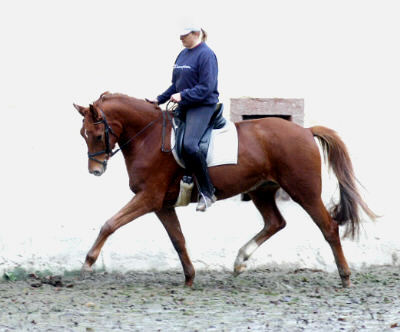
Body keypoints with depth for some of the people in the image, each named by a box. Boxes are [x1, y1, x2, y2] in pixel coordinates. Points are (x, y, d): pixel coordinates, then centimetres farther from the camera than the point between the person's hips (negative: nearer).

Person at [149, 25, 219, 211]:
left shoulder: (206, 55, -12)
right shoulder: (183, 55, 15)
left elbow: (206, 87, -18)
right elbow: (176, 84, 22)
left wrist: (183, 95, -23)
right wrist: (160, 100, 12)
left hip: (202, 106, -10)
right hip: (184, 107, 10)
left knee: (189, 144, -29)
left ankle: (207, 192, -20)